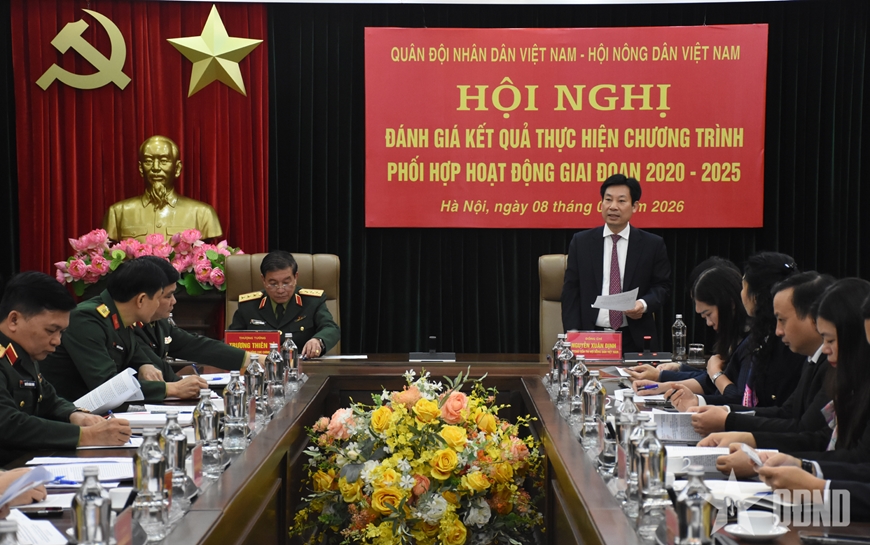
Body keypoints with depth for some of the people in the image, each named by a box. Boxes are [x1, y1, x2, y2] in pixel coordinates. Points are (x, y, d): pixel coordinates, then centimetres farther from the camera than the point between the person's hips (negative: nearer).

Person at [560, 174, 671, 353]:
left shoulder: (653, 244, 4)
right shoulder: (581, 242, 6)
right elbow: (571, 289, 5)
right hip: (590, 337, 0)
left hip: (635, 340, 0)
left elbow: (662, 285, 8)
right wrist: (572, 333, -5)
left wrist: (644, 304, -13)